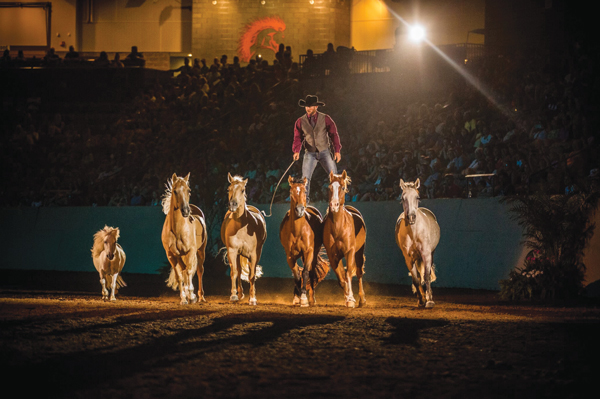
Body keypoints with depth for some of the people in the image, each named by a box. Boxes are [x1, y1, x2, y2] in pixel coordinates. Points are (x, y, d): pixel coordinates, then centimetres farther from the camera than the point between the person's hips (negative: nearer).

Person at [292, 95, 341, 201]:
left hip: (324, 152, 0)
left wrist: (337, 150, -8)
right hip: (310, 153, 0)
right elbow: (298, 138, 2)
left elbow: (334, 134, 0)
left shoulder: (325, 119, -2)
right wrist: (296, 151, -15)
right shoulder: (300, 121, 1)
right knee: (305, 178, -7)